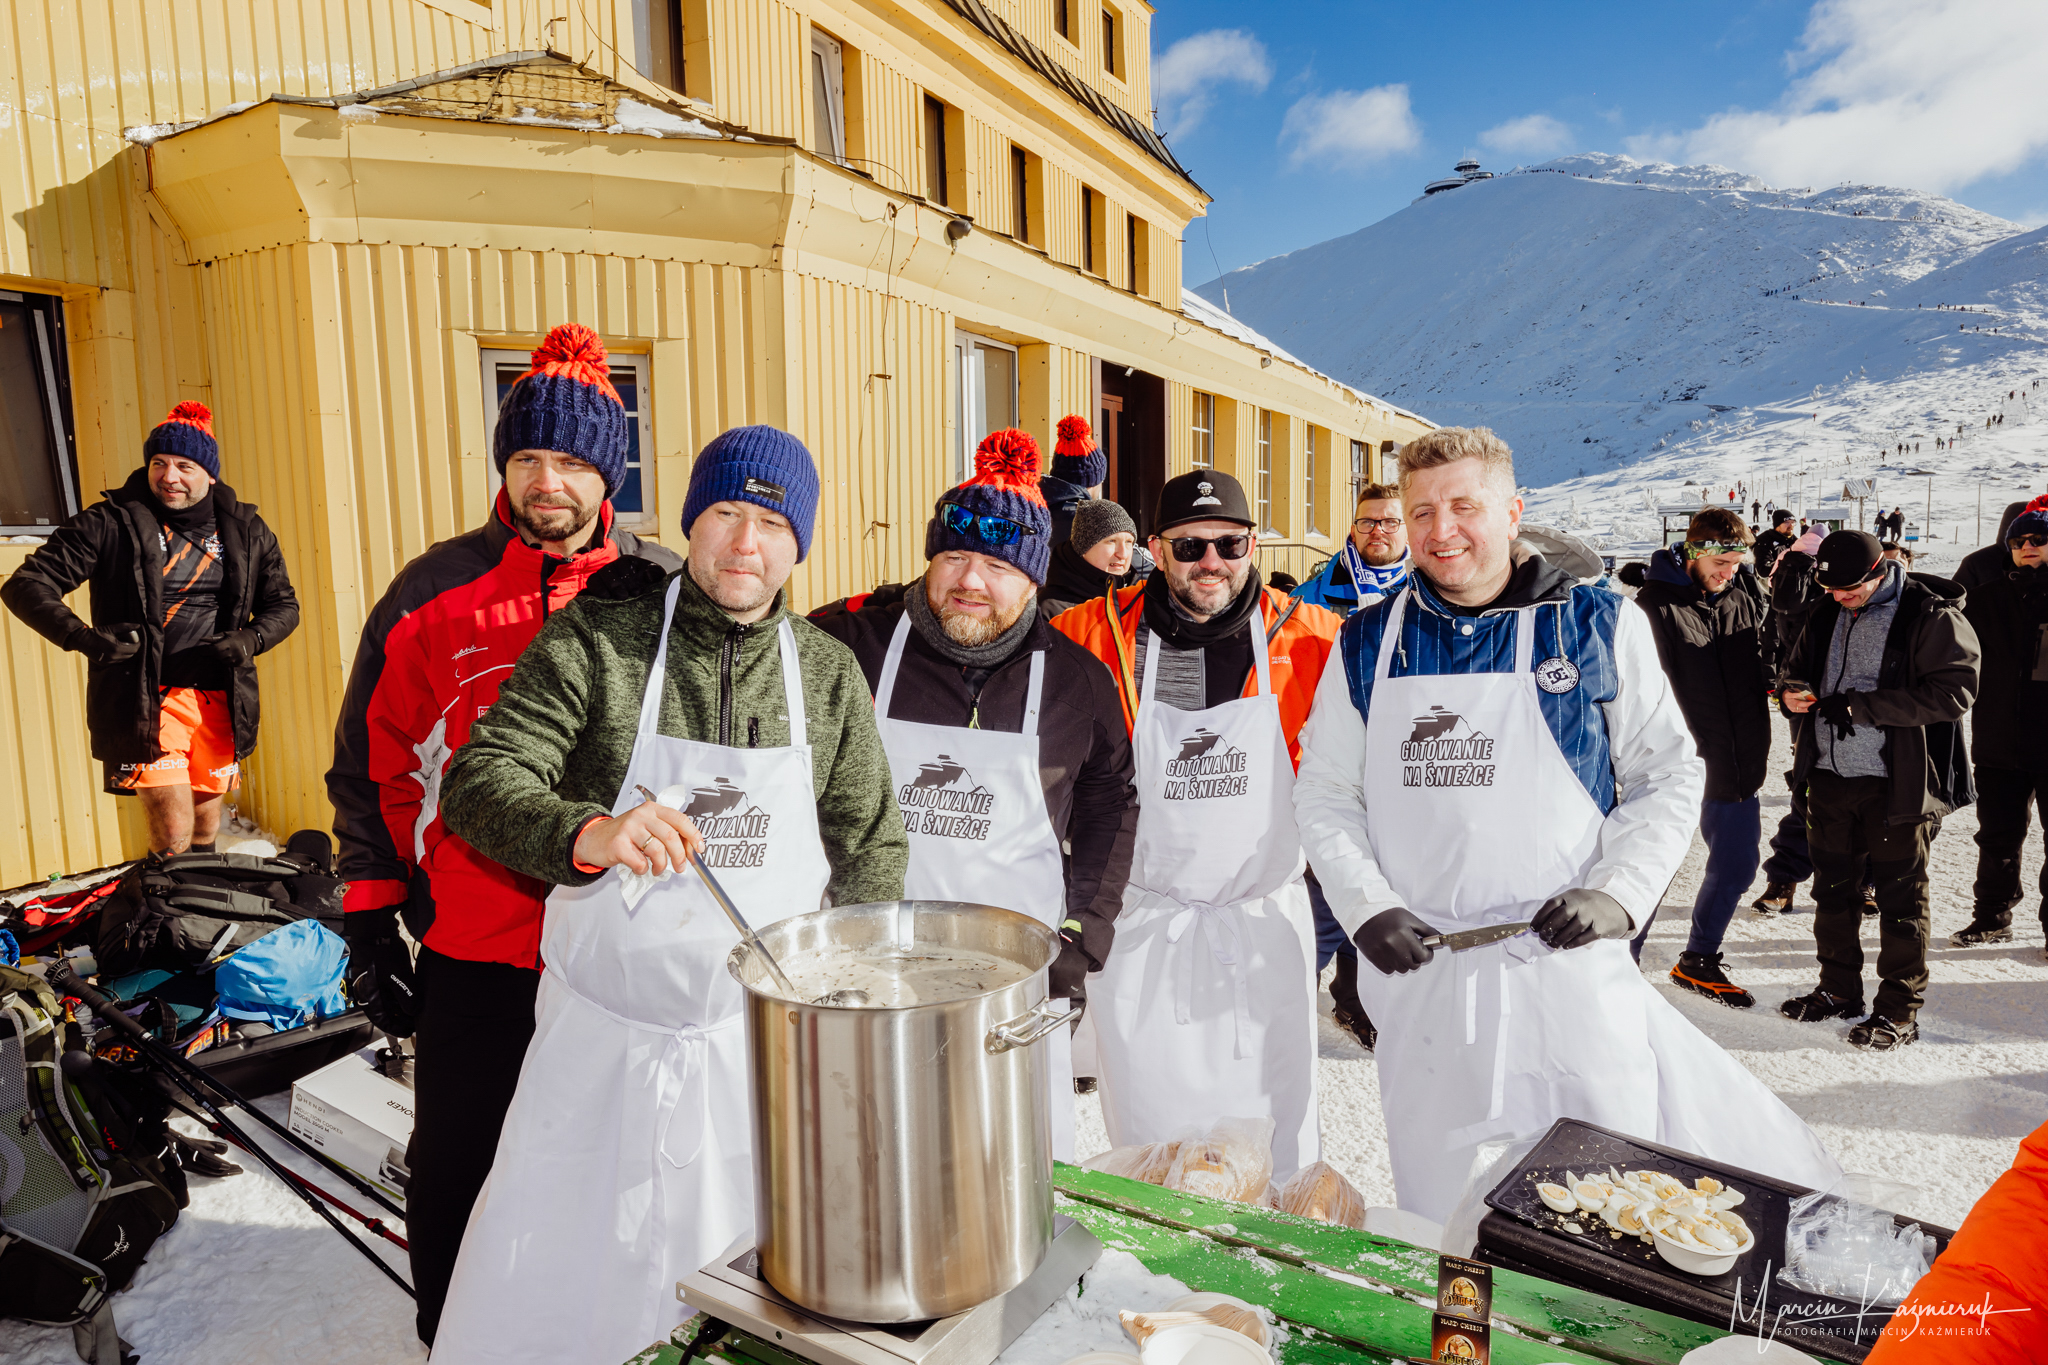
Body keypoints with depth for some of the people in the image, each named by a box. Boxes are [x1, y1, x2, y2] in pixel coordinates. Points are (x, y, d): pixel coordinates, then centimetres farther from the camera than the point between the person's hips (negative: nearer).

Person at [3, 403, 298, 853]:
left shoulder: (245, 531, 7)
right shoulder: (113, 523, -5)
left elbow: (283, 604, 14)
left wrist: (250, 639, -7)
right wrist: (84, 638, -22)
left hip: (219, 698, 4)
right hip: (146, 699, -4)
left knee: (206, 831, 16)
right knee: (174, 835, -11)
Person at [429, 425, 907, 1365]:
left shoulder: (828, 672, 2)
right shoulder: (595, 638, -6)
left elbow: (873, 844, 8)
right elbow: (479, 781, -13)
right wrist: (587, 835, -33)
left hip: (762, 1042, 2)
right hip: (602, 1038, -1)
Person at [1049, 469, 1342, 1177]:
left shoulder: (1305, 635, -5)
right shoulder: (1096, 634, -6)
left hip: (1264, 928, 1)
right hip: (1141, 926, 0)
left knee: (1278, 1149, 12)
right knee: (1148, 1139, 12)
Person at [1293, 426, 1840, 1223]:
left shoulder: (1599, 626, 1)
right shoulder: (1368, 644, 5)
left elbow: (1670, 776, 4)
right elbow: (1325, 795, 7)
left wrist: (1619, 892, -11)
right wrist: (1366, 907, -7)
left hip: (1568, 962, -2)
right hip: (1419, 970, 2)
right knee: (1437, 1206, 14)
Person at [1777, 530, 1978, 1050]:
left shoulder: (1933, 616, -10)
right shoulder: (1827, 616, 10)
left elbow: (1954, 691, -18)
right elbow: (1796, 665, 22)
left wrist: (1860, 706, -21)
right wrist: (1790, 690, -3)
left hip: (1897, 784, -6)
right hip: (1830, 776, 7)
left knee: (1900, 898, 4)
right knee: (1832, 888, 15)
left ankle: (1898, 1011, 16)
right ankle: (1839, 990, 31)